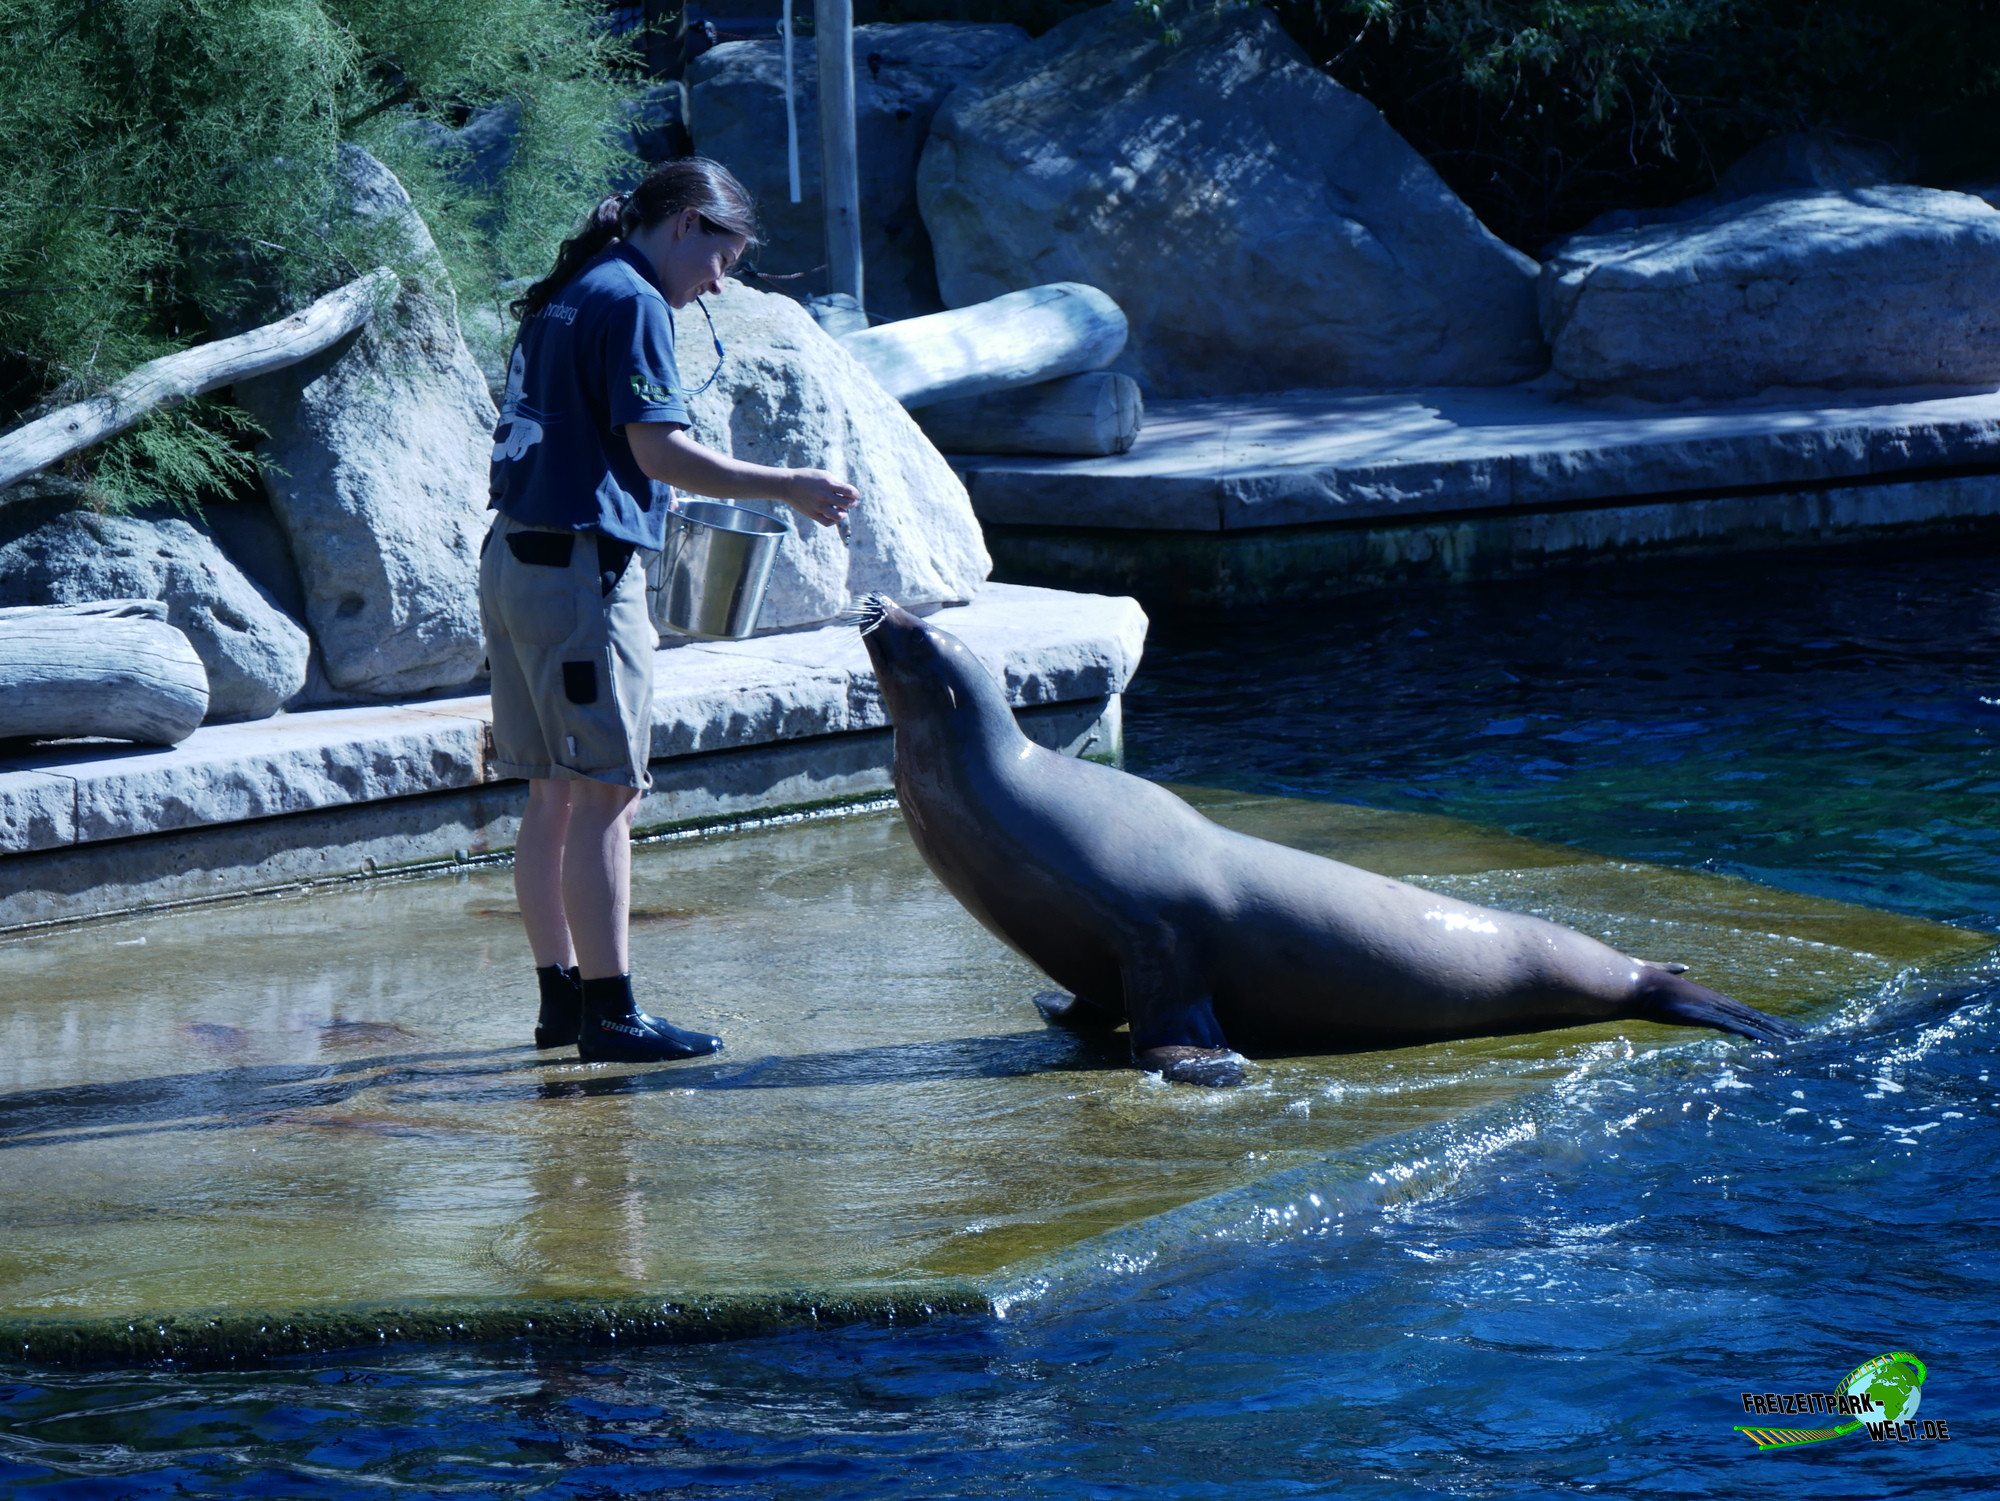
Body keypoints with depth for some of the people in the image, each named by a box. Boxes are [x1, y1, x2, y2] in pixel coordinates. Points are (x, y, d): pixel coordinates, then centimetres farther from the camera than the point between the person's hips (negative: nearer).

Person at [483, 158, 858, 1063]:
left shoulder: (559, 302, 18)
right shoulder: (632, 303, -10)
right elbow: (661, 452, -17)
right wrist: (787, 488, -12)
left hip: (514, 561, 9)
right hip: (582, 570, -9)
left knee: (553, 794, 12)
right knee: (604, 794, -7)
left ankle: (561, 998, 16)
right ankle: (609, 1012, -7)